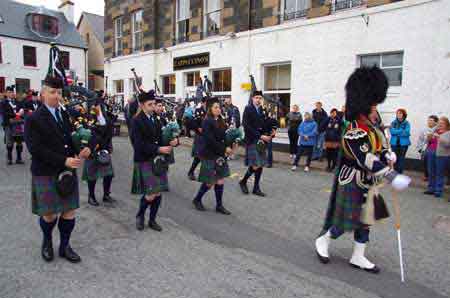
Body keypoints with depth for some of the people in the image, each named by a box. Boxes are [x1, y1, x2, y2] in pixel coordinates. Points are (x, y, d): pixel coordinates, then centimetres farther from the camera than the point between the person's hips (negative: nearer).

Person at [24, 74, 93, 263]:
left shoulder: (67, 115, 8)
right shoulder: (33, 120, -5)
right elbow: (36, 149, -15)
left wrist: (88, 147, -14)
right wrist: (64, 160, -21)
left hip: (68, 172, 4)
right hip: (45, 174, -4)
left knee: (69, 212, 8)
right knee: (50, 214, 6)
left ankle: (64, 246, 26)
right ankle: (47, 241, 36)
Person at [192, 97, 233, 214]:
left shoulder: (220, 121, 7)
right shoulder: (207, 122, -15)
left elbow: (223, 137, 9)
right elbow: (210, 140, -21)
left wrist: (228, 147, -9)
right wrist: (224, 149, -18)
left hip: (219, 154, 7)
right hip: (209, 155, -7)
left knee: (220, 180, 8)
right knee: (210, 182, 3)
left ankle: (219, 205, 20)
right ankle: (197, 199, 27)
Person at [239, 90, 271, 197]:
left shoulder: (262, 110, 10)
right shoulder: (248, 109, -7)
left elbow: (264, 125, 13)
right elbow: (247, 126, -15)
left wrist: (267, 135, -6)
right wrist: (260, 136, -17)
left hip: (261, 141, 6)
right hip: (252, 141, -6)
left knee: (260, 165, 7)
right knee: (255, 166, -10)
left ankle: (256, 188, 18)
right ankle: (243, 182, 14)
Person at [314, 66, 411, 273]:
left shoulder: (369, 126, 6)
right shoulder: (355, 133, -24)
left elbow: (378, 147, 18)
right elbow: (367, 160, -31)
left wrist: (387, 155, -4)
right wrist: (393, 177, -35)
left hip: (367, 184, 9)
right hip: (353, 184, -9)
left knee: (365, 220, 14)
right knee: (346, 222, 2)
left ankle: (358, 257, 28)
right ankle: (323, 241, 27)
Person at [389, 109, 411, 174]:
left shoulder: (407, 123, 0)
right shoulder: (393, 122, 6)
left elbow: (407, 132, -13)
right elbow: (392, 131, -7)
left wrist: (396, 132, -11)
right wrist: (402, 131, -12)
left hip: (404, 143, -2)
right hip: (394, 143, 2)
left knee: (401, 159, 0)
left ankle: (400, 173, 9)